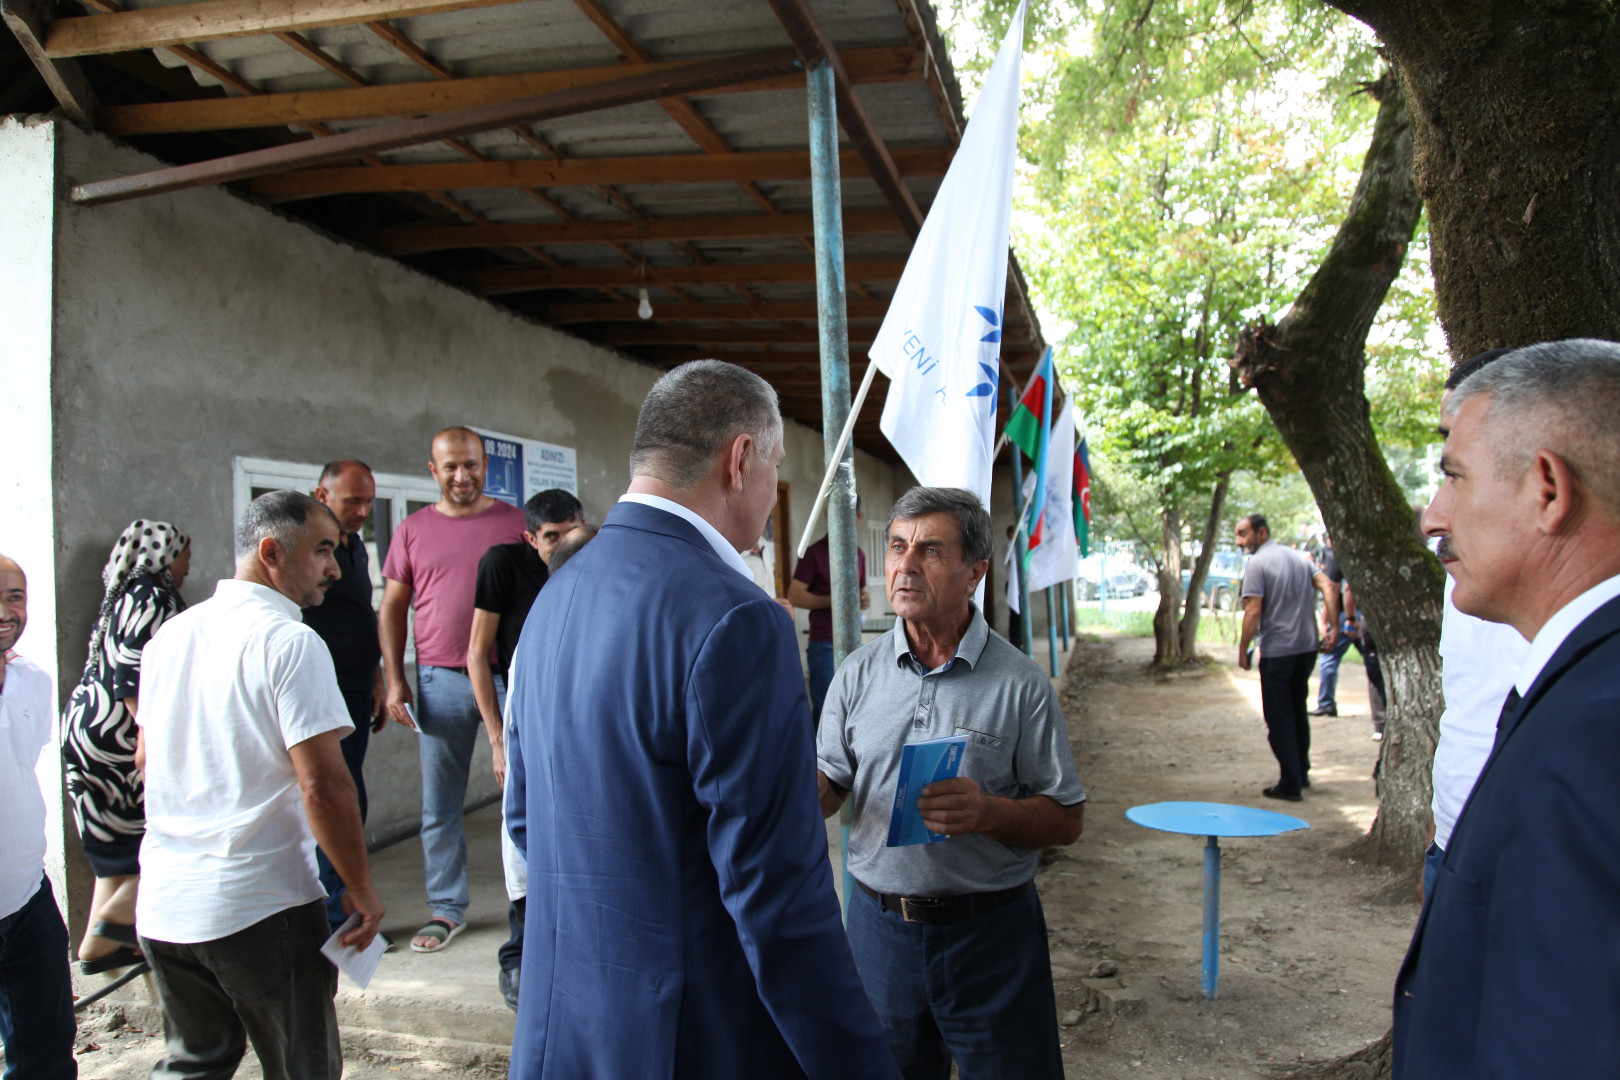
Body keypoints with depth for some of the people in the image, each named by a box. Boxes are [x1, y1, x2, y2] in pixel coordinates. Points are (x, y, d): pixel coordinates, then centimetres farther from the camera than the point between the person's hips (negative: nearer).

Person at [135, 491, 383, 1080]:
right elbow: (322, 784, -22)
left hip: (162, 904, 7)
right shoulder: (289, 641, -16)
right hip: (260, 906, -7)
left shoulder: (170, 635, 7)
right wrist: (361, 889, -11)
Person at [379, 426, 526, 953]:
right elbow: (392, 608, 11)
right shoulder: (413, 530, 8)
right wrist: (394, 679, 2)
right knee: (439, 805, 8)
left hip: (509, 674, -1)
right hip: (440, 680, 2)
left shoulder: (515, 522, 4)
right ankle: (445, 909, 21)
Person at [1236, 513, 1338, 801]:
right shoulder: (1299, 557, 11)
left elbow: (1253, 611, -17)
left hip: (1276, 651, -7)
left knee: (1279, 719, 2)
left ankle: (1290, 784, 4)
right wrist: (1332, 625, 1)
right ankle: (1302, 773, 29)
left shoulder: (1257, 564, -11)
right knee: (1298, 711, 21)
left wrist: (1243, 650, -10)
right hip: (1307, 647, 7)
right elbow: (1327, 586, 2)